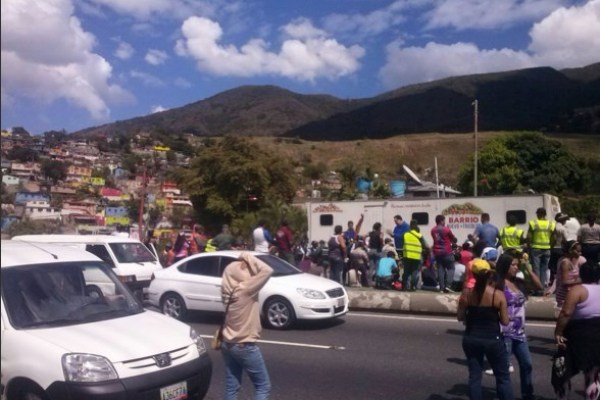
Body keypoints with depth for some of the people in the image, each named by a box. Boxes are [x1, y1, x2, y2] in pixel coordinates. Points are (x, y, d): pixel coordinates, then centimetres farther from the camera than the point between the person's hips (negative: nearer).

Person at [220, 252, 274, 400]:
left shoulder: (229, 290, 0)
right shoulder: (246, 289, -22)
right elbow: (267, 271, -25)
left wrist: (244, 261, 0)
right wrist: (248, 257, -16)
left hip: (227, 345, 8)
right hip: (245, 346, -8)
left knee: (231, 387, 13)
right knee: (263, 386, 4)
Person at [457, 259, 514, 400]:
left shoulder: (466, 294, -7)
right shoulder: (498, 295, -12)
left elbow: (460, 317, 2)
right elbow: (505, 321, -9)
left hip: (471, 339, 2)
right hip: (492, 339, -2)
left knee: (474, 376, 12)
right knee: (503, 377, 14)